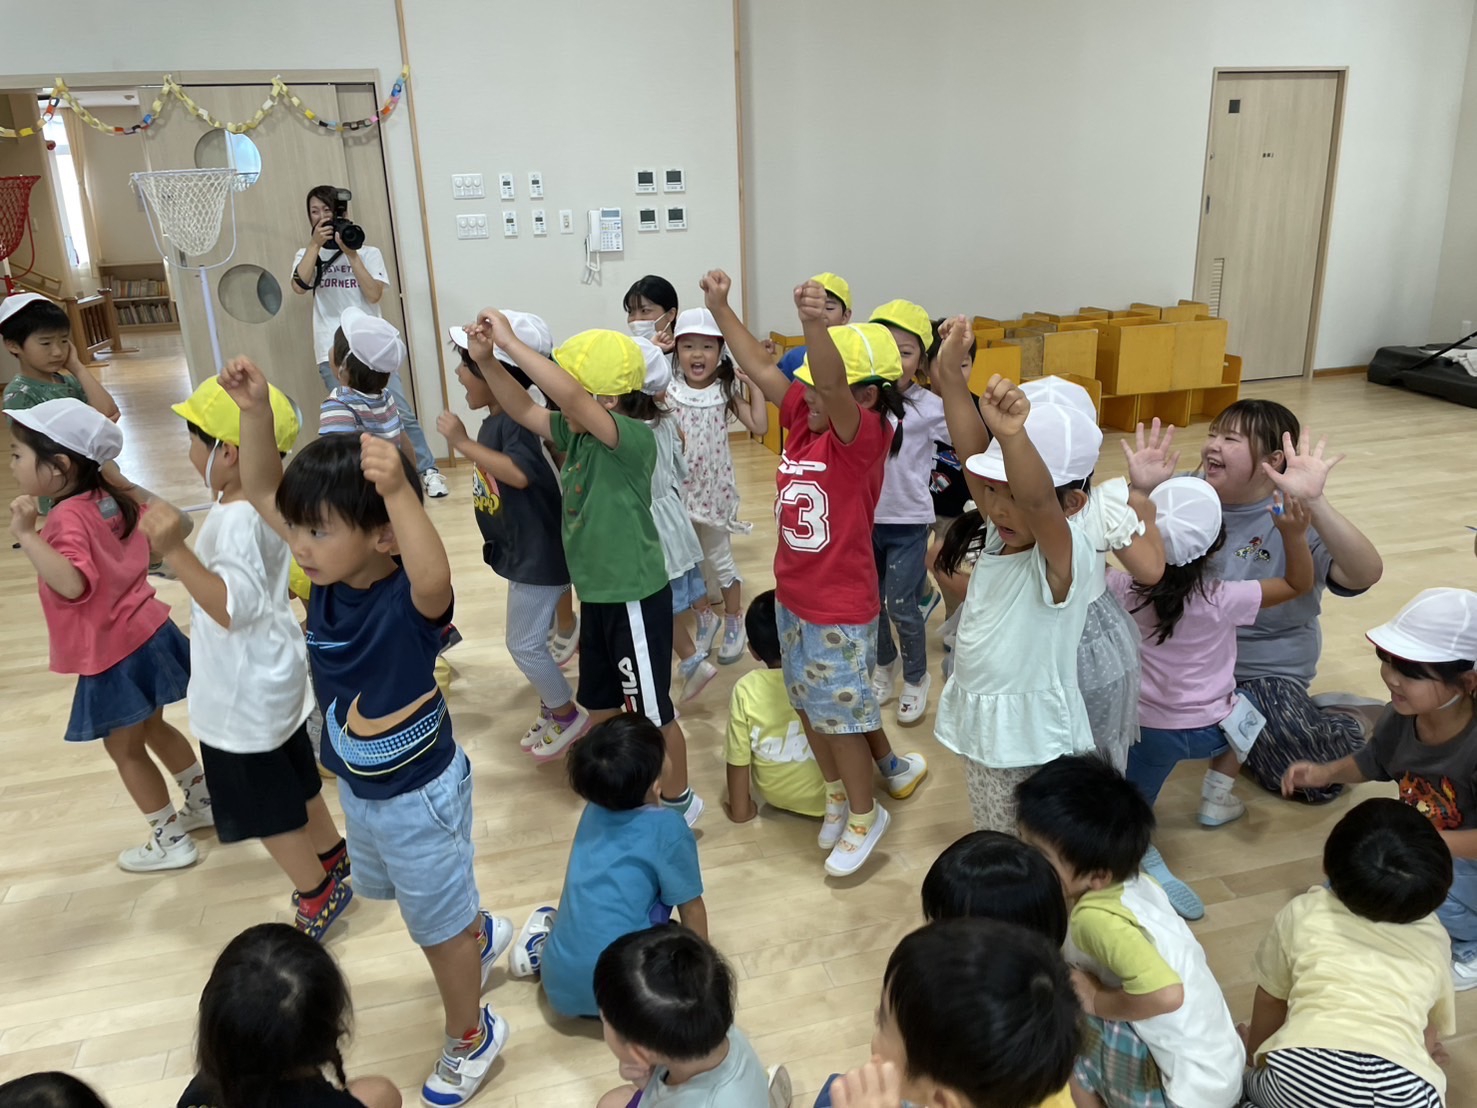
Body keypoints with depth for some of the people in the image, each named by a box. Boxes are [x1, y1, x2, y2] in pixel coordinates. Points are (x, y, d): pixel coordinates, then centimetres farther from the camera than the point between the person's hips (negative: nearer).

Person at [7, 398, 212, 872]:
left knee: (124, 748, 10)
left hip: (115, 655, -8)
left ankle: (171, 839, 21)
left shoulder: (68, 517, -24)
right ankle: (205, 801, 39)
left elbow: (73, 583, -40)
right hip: (145, 633, 9)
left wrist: (26, 535, -38)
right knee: (152, 728, 26)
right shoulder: (109, 498, 0)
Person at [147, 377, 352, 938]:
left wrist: (174, 550, -43)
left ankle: (318, 894, 25)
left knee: (264, 807, 9)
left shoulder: (236, 520, -29)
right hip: (272, 678, 10)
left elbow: (233, 606, -36)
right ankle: (332, 856, 43)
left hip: (244, 695, -9)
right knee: (293, 780, 26)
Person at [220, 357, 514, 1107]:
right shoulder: (329, 573, -13)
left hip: (419, 791, -8)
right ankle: (479, 936, 62)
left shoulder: (410, 598, -33)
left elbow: (435, 579, -59)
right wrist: (255, 409, -21)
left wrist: (399, 492, -71)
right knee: (391, 891, 33)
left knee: (439, 923, 14)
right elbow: (260, 492, -7)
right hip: (358, 785, 8)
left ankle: (470, 1039, 41)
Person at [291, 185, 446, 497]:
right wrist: (315, 244, -11)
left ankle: (428, 472, 2)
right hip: (332, 352, 1)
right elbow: (299, 286, -9)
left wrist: (351, 254, -10)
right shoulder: (307, 255, 12)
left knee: (402, 412, -6)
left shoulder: (368, 253, 8)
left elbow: (374, 295, -7)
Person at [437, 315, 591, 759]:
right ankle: (552, 710, 36)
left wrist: (463, 442, -34)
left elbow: (519, 474, -40)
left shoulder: (516, 421, -24)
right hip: (522, 552, 10)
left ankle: (568, 715, 20)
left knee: (524, 643, 2)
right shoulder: (495, 420, 3)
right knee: (533, 637, 20)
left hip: (538, 555, -10)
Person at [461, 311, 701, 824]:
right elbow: (524, 409, 6)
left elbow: (570, 398, -38)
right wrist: (485, 360, -10)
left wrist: (509, 340, -34)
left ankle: (678, 801, 31)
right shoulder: (576, 434, 1)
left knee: (651, 713, 9)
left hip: (635, 599, -8)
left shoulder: (635, 438, -24)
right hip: (596, 595, 9)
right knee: (601, 706, 22)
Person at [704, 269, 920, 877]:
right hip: (792, 598, 8)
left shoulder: (865, 435, -21)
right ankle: (837, 797, 44)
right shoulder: (803, 419, -1)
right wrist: (719, 306, -9)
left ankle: (864, 815, 32)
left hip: (841, 610, -8)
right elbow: (760, 367, -1)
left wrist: (814, 322, -58)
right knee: (809, 706, 21)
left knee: (840, 716, 8)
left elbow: (834, 387, -41)